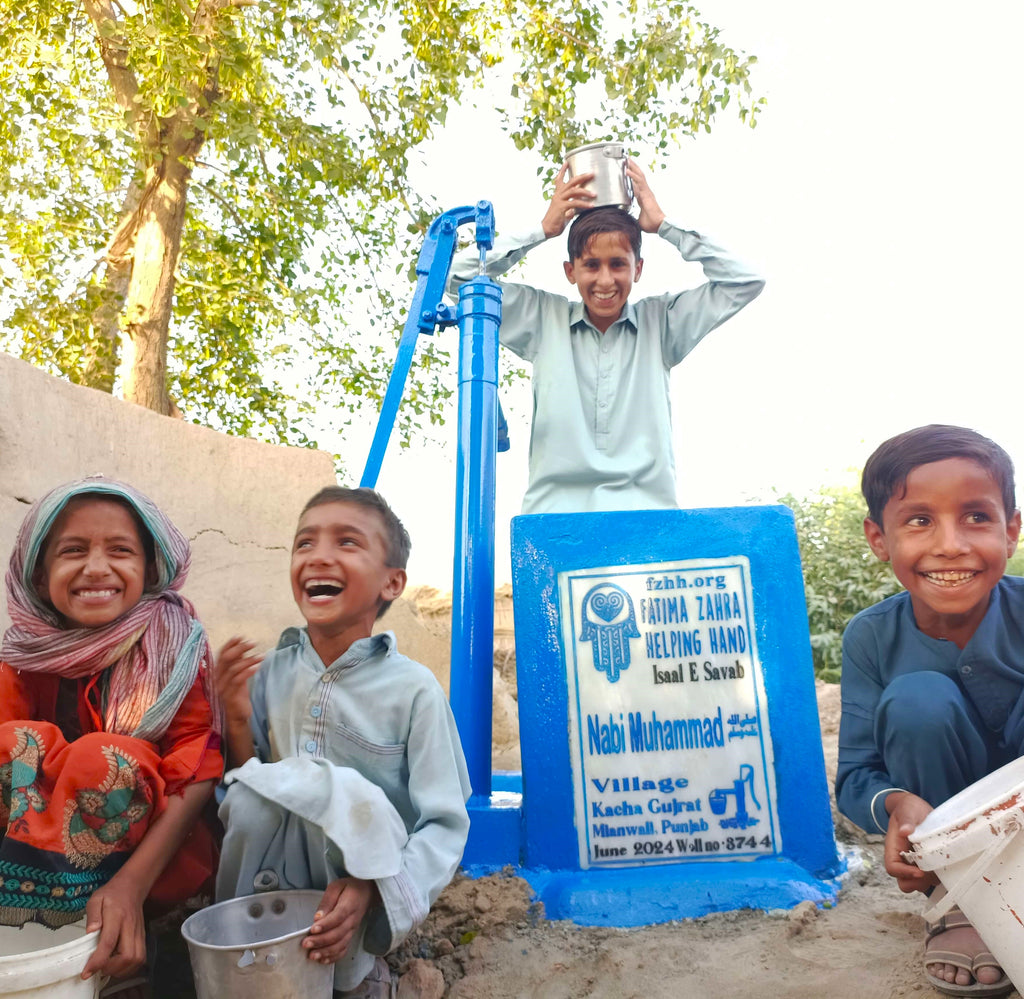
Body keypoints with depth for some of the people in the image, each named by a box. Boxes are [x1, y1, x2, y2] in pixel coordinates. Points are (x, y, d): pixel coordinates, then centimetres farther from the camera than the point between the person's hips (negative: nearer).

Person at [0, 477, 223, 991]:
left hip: (162, 854, -3)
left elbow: (197, 772, -20)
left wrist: (131, 883, -31)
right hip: (46, 848, 3)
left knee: (101, 756, -28)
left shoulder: (177, 644, -14)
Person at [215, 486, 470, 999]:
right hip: (275, 880, 3)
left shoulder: (412, 687, -14)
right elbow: (239, 798, 4)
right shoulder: (269, 672, -2)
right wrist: (237, 722, -13)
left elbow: (445, 825, -12)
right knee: (252, 790, -24)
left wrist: (370, 890, -27)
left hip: (368, 873, -3)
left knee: (349, 796, -31)